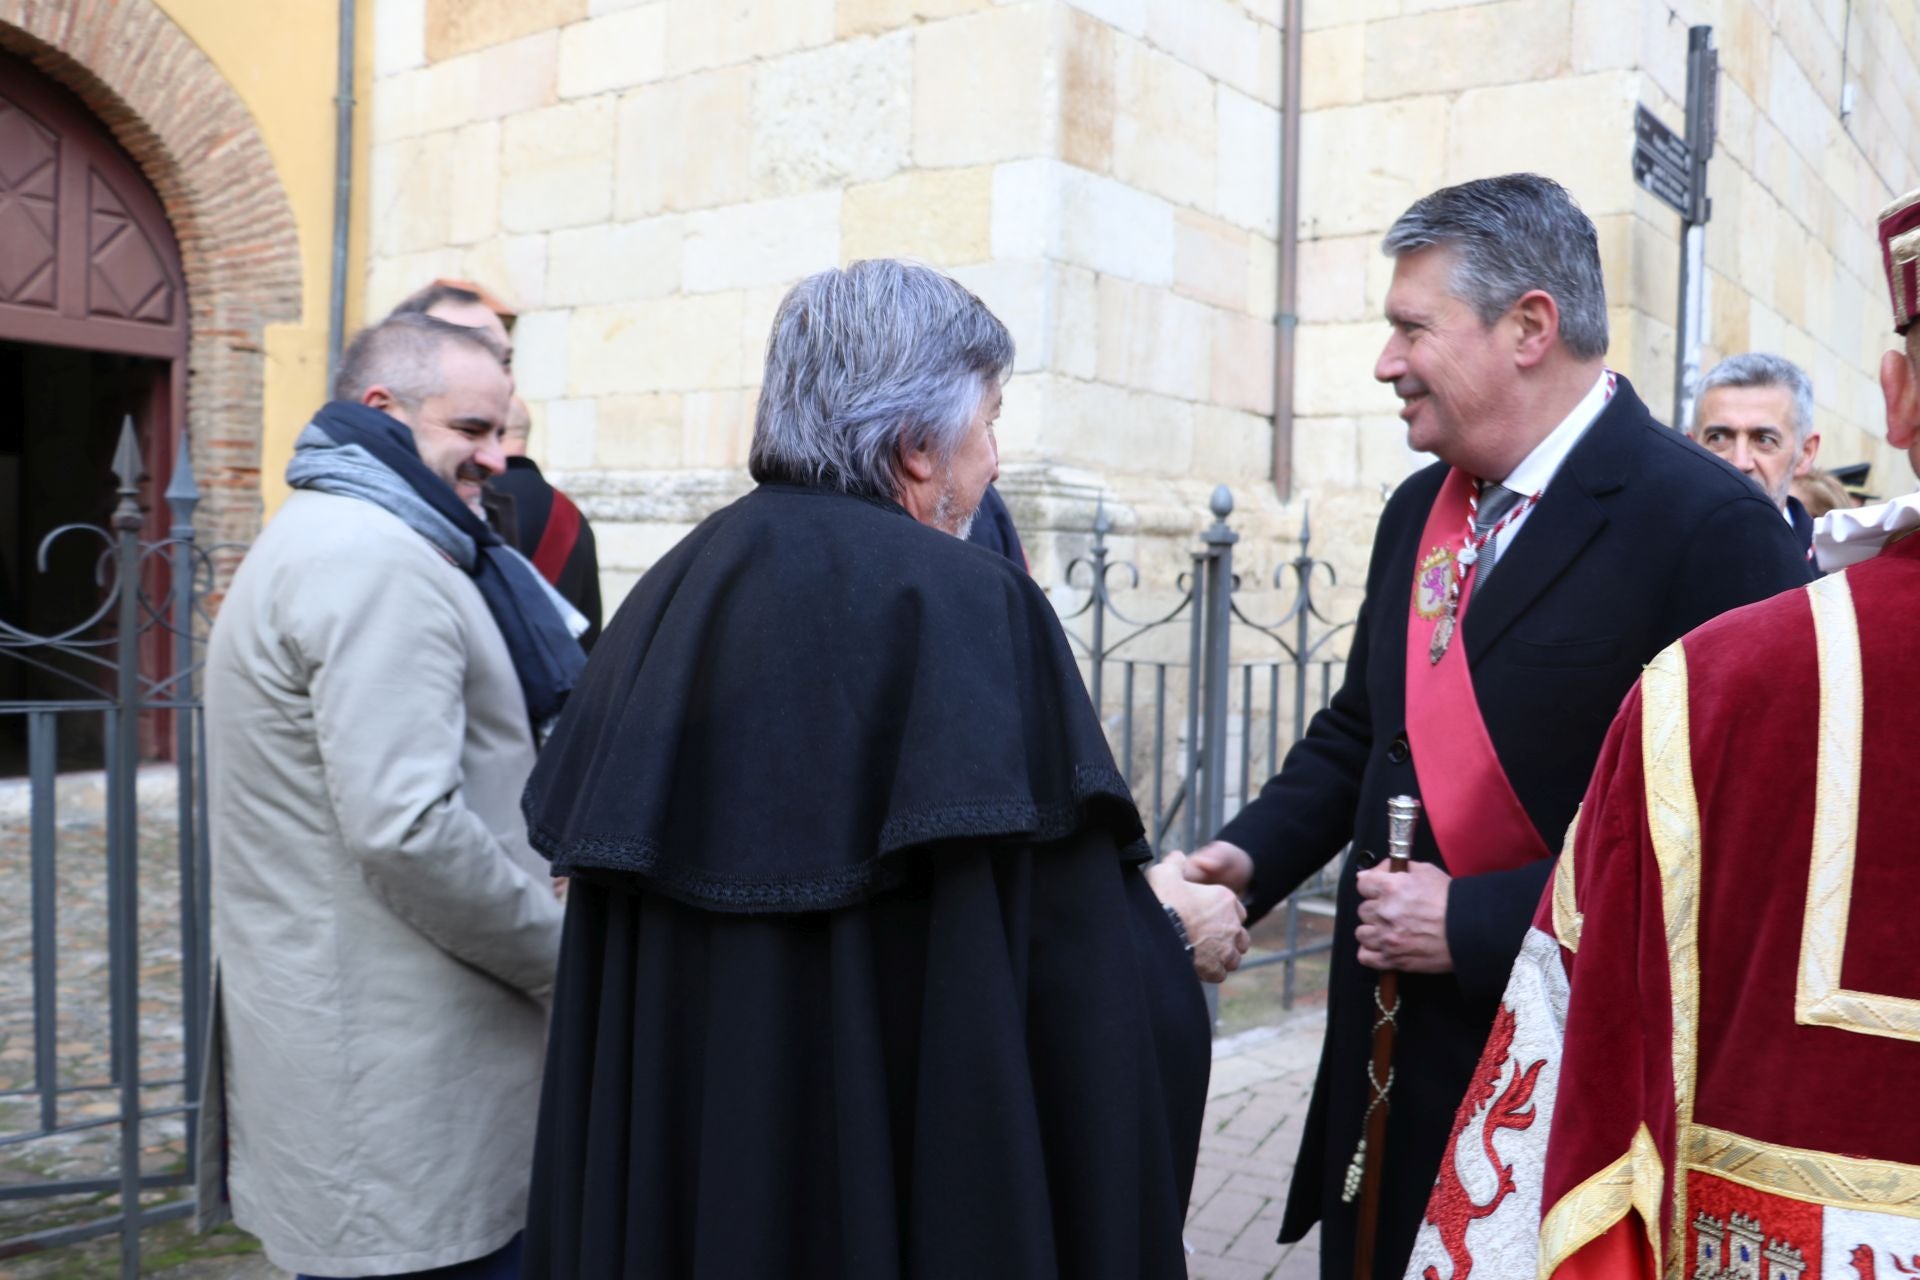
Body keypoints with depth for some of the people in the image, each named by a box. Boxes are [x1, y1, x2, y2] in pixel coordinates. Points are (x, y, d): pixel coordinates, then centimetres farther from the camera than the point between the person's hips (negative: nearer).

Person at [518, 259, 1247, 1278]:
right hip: (891, 1158, -5)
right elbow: (1063, 941, -18)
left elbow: (592, 856, 7)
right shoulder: (964, 605, -17)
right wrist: (1175, 920, 2)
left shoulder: (676, 592, 3)